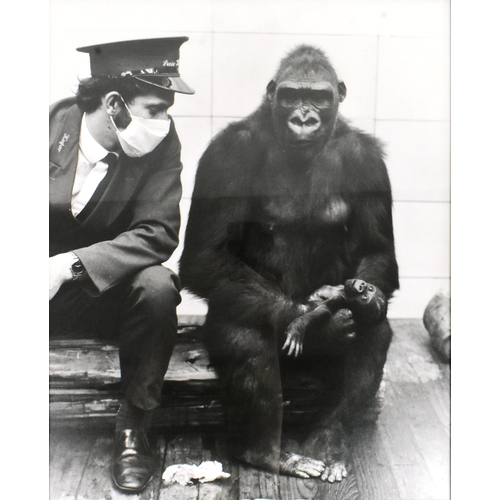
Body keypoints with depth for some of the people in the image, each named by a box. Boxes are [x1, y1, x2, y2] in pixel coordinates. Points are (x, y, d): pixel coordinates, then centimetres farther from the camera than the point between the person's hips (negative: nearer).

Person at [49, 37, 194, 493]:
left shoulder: (161, 142, -11)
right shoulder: (53, 124, -12)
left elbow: (158, 233, -18)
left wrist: (73, 263, -30)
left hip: (107, 291, 0)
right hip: (52, 288, 0)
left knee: (157, 286, -30)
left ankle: (133, 427, -10)